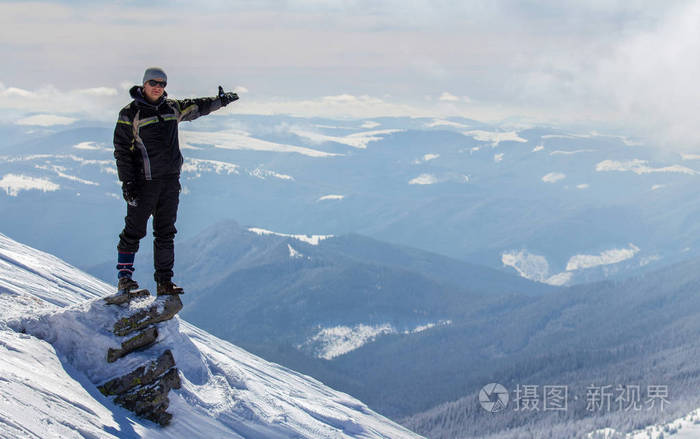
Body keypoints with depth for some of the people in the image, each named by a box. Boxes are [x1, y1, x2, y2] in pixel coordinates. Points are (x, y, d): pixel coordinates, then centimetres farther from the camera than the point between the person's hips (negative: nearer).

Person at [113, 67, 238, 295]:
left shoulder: (172, 108, 11)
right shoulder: (130, 114, -4)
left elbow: (196, 107, 30)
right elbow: (122, 150, -5)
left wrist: (220, 100, 31)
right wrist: (127, 182, -11)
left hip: (170, 181, 5)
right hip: (144, 182, -5)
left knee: (166, 233, 6)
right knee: (134, 231, -2)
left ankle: (164, 281, 10)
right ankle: (124, 277, 10)